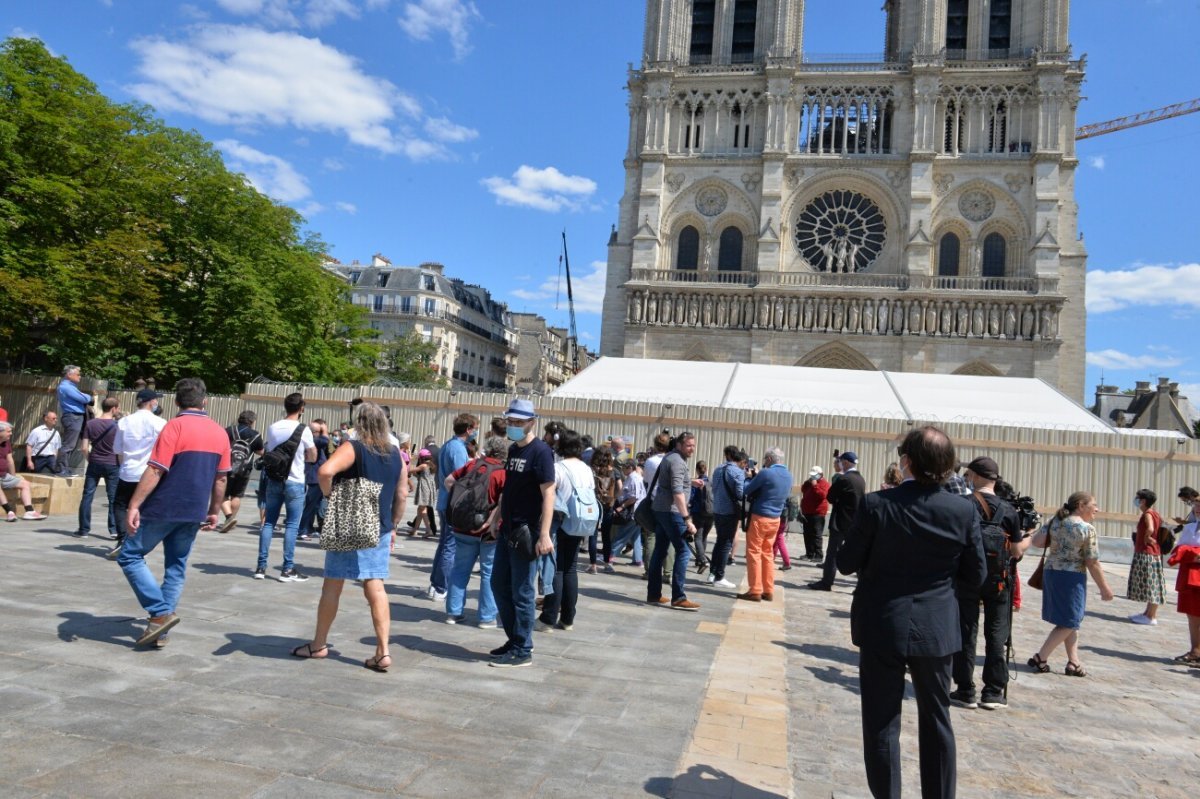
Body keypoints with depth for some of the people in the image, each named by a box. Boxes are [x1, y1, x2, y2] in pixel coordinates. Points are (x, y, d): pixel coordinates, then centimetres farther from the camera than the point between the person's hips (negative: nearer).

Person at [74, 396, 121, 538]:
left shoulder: (90, 424, 0)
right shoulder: (117, 425, -6)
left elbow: (84, 448, -3)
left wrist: (90, 460, 12)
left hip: (94, 463, 2)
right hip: (112, 464, -2)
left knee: (87, 496, 8)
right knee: (114, 498, 4)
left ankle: (84, 529, 11)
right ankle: (114, 529, 4)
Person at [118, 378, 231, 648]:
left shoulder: (175, 426, -11)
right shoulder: (220, 433, 6)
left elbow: (155, 471, -18)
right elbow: (220, 478, 10)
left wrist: (134, 506, -15)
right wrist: (213, 512, 19)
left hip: (163, 509, -5)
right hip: (194, 513, 6)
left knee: (130, 556, 8)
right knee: (176, 568, 13)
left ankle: (161, 613, 0)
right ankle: (161, 627, 16)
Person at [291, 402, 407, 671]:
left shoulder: (353, 448, -11)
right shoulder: (396, 454, 6)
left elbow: (325, 471, -29)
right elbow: (402, 494, 10)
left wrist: (329, 495, -12)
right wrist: (393, 525, 18)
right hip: (380, 530, 5)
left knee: (332, 586, 10)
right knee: (376, 588, 5)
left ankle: (319, 644, 25)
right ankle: (383, 652, 2)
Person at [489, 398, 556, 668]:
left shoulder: (540, 451, -12)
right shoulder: (513, 450, 12)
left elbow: (548, 493, -18)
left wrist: (544, 534, -23)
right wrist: (497, 519, 18)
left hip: (526, 533, -9)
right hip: (507, 530, 9)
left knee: (521, 592, 0)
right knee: (499, 585, 15)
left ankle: (522, 650, 12)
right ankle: (515, 638, 29)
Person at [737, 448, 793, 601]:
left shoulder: (766, 473, -16)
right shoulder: (788, 475, 8)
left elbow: (747, 490, -8)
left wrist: (749, 480, 11)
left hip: (759, 517, -7)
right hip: (775, 519, 7)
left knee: (754, 553, -1)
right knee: (767, 554, 14)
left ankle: (755, 591, -1)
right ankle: (768, 591, 15)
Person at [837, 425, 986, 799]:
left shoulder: (876, 505, -17)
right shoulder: (964, 511, -9)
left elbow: (846, 563, -9)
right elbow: (975, 575, 0)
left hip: (882, 627, -3)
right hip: (936, 629, 3)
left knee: (881, 722, 9)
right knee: (936, 719, 19)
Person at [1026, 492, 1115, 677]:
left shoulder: (1055, 521, 5)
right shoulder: (1087, 529, -12)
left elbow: (1036, 542, 1)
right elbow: (1092, 563, -11)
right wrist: (1104, 588, -2)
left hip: (1050, 572, 7)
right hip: (1072, 577, -7)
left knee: (1070, 620, 18)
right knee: (1069, 622, 5)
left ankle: (1073, 662, 19)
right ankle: (1039, 659, 4)